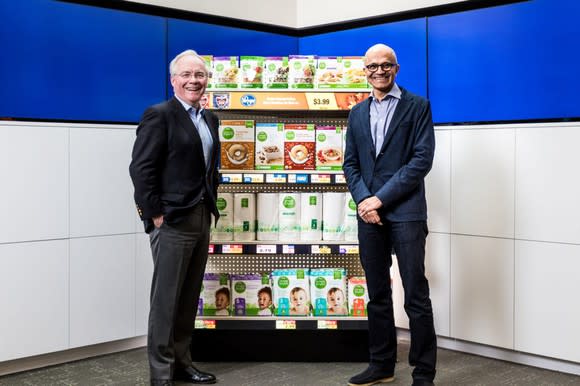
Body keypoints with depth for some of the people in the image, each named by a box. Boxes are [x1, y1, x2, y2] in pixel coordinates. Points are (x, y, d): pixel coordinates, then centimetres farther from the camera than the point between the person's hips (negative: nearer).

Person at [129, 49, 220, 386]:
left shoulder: (210, 119, 14)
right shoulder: (159, 115, -8)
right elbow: (141, 169, -13)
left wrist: (210, 206, 11)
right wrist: (156, 215, -15)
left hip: (202, 219, 7)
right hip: (172, 222, -7)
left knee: (189, 298, 14)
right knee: (166, 299, 0)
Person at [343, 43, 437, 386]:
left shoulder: (417, 106, 0)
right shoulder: (358, 113, 15)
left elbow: (422, 159, -9)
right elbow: (351, 163, 13)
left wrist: (380, 198, -13)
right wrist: (362, 199, -6)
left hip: (405, 212, -5)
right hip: (369, 213, 5)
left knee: (416, 296, -2)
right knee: (377, 293, 11)